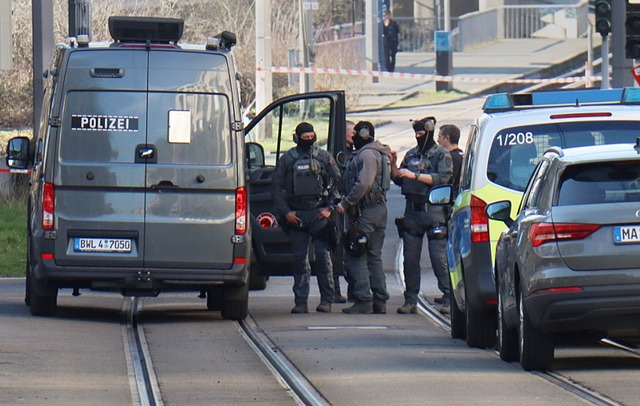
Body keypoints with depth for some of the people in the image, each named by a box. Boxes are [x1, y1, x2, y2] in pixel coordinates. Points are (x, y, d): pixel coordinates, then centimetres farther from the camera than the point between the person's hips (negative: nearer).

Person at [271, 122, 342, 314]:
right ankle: (300, 301, 6)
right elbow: (276, 187, 9)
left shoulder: (324, 157, 8)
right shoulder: (287, 159, 9)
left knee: (323, 256, -5)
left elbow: (337, 182, 8)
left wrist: (330, 208, -2)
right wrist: (286, 212, -1)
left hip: (319, 213, -1)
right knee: (299, 258, 2)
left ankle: (326, 300, 0)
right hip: (296, 215, 1)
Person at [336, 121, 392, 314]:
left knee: (355, 255, -7)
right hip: (379, 209, 10)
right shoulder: (379, 154, 20)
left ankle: (363, 300, -12)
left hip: (365, 211, -10)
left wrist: (345, 203, -19)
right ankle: (380, 301, 12)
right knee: (374, 256, 12)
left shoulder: (367, 155, -13)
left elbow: (363, 184, -24)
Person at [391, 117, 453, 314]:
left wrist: (415, 175, -17)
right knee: (410, 257, 5)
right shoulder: (411, 154, 18)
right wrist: (393, 165, 2)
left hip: (433, 210, -6)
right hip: (412, 210, 6)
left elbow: (442, 178, -14)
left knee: (439, 256, -9)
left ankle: (448, 298, -5)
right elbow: (398, 180, 20)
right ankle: (410, 300, 10)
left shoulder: (441, 154, 1)